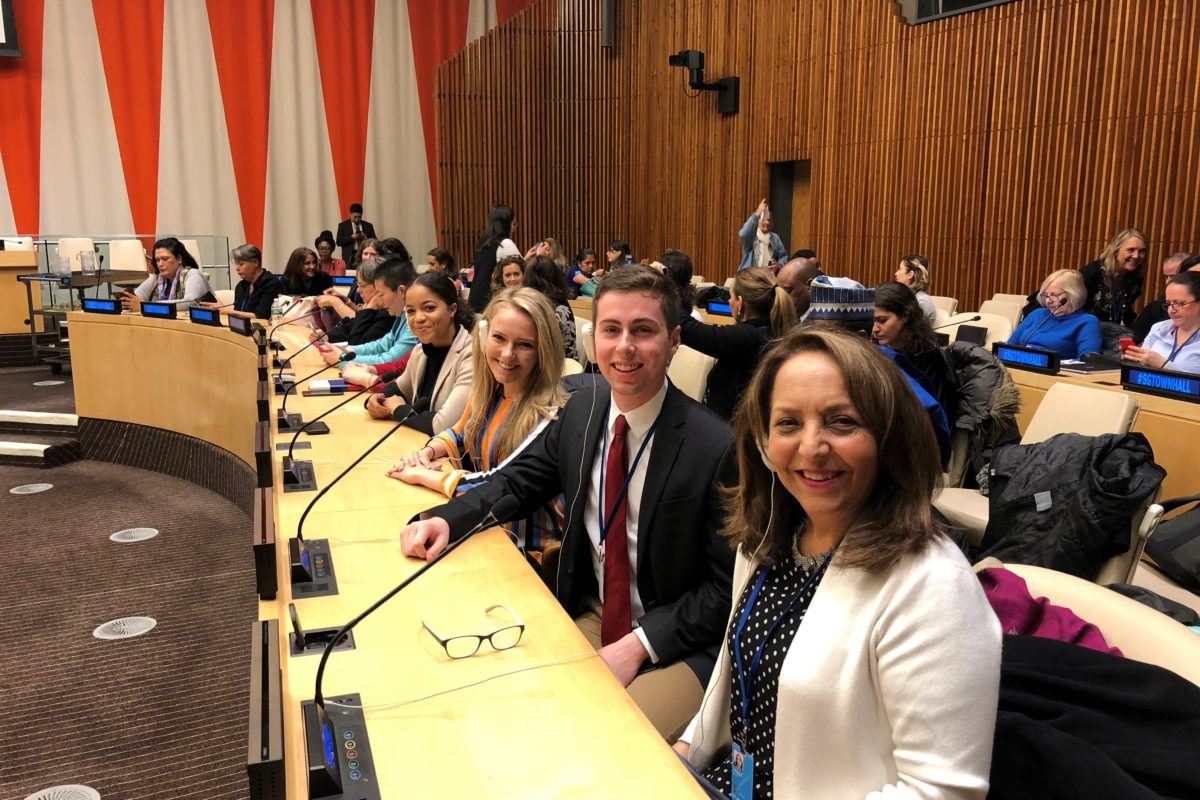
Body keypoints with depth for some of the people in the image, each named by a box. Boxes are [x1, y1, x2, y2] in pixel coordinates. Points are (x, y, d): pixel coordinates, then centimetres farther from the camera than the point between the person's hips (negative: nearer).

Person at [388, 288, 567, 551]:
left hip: (526, 548, -6)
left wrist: (421, 475, -15)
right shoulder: (487, 391, -1)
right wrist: (427, 452, -2)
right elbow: (460, 435, 19)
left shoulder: (550, 415, -23)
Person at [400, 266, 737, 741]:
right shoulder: (582, 410, -2)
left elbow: (726, 589, -15)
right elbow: (517, 482, 11)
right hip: (591, 617, 6)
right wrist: (444, 519, -7)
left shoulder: (716, 448, -21)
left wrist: (637, 646, -21)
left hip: (679, 646, -5)